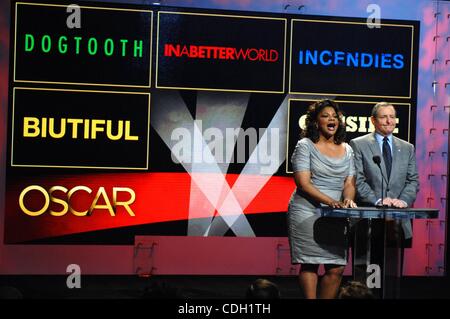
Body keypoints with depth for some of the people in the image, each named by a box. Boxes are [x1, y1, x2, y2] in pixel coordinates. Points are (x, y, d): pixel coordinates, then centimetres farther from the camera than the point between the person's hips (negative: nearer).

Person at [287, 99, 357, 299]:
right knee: (310, 265, -4)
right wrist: (331, 202, -21)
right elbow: (303, 184, -10)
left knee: (337, 268, 0)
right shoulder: (305, 146, -1)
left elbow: (349, 183, 9)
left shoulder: (346, 150, 14)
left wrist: (348, 200, -14)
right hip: (307, 213, -5)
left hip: (336, 217, 5)